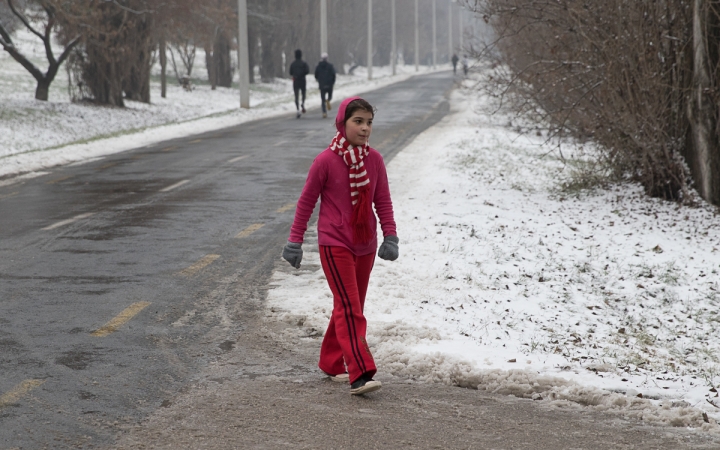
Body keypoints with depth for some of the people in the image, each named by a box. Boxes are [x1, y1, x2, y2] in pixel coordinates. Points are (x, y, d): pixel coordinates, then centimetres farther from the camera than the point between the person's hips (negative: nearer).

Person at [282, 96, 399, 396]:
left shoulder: (374, 160, 0)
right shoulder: (326, 161, -12)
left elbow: (383, 201, 6)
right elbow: (306, 202, -4)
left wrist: (390, 237, -4)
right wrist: (295, 241, -2)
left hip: (365, 246, 6)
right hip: (334, 244, -5)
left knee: (351, 307, 14)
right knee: (349, 308, -13)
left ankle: (331, 363, 29)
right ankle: (360, 375, -19)